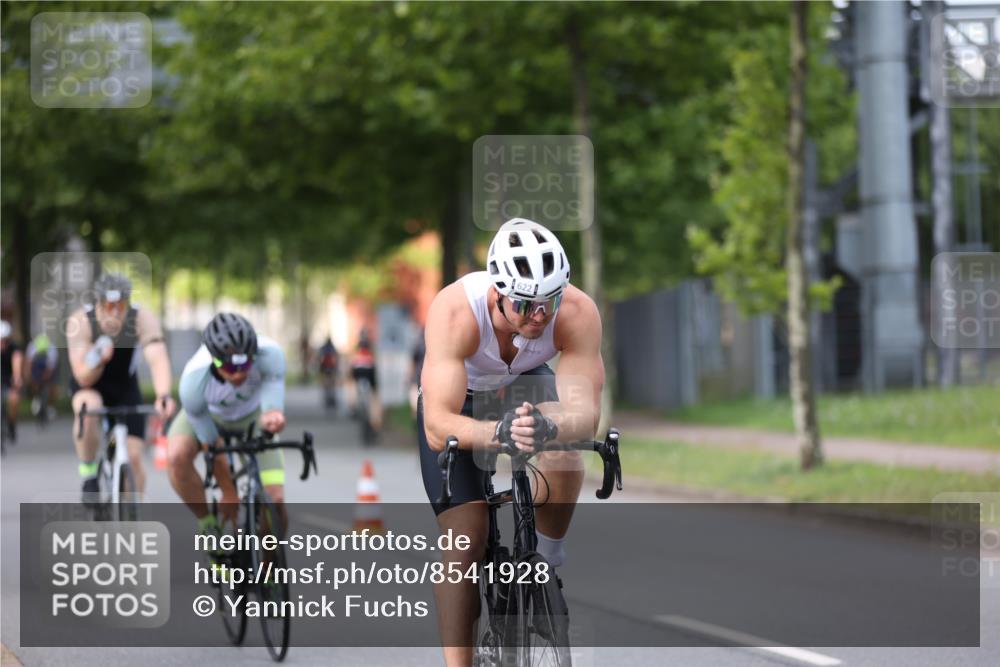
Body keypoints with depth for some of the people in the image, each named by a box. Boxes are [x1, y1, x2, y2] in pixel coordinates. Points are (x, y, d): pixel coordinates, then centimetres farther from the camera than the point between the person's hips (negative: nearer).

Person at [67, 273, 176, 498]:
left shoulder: (143, 318, -28)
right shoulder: (80, 321, -28)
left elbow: (158, 359, -42)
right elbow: (83, 378, -30)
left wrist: (163, 395, -60)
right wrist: (98, 359, -51)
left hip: (125, 388, 2)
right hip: (90, 385, -1)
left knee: (134, 457, -9)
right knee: (89, 407, -37)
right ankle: (88, 475, -14)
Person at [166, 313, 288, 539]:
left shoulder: (270, 354, -39)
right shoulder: (194, 378, -38)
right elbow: (212, 448, -26)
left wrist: (273, 415, -71)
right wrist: (228, 492, -16)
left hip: (252, 414, 1)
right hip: (208, 413, -1)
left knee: (276, 498, -14)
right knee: (177, 456, -32)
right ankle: (207, 523, -6)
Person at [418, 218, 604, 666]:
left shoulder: (578, 313, -34)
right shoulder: (455, 310, -40)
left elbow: (584, 413, -38)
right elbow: (438, 428, -45)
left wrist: (548, 427, -60)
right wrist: (499, 432, -64)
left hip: (526, 385, 2)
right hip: (460, 396, -2)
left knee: (564, 459, -31)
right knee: (464, 539, -12)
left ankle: (545, 562, -4)